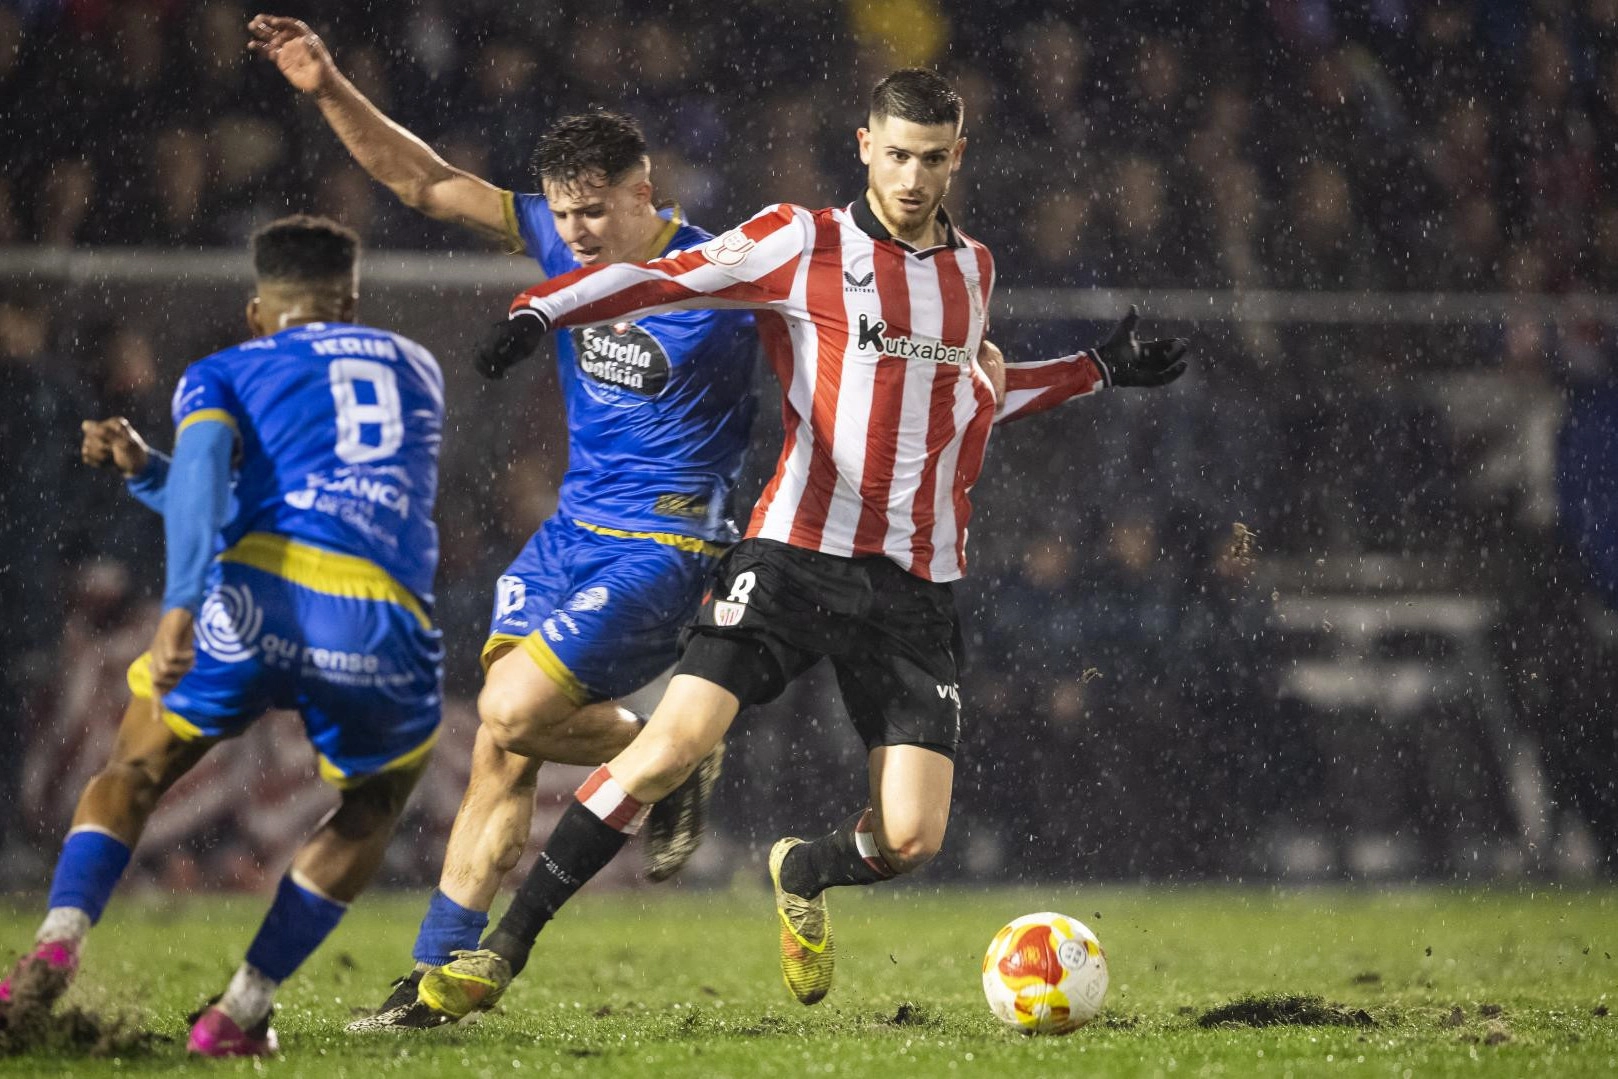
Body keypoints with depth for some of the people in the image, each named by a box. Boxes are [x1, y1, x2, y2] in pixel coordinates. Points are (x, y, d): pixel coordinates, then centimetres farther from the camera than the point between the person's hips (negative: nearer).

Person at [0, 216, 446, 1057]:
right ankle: (242, 1009, 17)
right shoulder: (415, 370, 31)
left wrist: (179, 608, -17)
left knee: (132, 776, 21)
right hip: (379, 625, 1)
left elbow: (201, 481, -4)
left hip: (258, 600, -1)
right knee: (371, 809, 28)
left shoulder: (225, 374, 19)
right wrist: (144, 469, 37)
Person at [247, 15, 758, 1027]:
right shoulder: (560, 241, 1)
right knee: (502, 751, -1)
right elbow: (426, 181, 2)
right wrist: (332, 90, -8)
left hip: (665, 550, -6)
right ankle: (438, 975, 4)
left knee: (514, 710, -20)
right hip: (571, 529, 6)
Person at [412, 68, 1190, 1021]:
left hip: (916, 585, 4)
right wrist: (538, 313, -20)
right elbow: (658, 278, -5)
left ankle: (802, 875, 30)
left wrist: (1100, 370, 29)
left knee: (913, 838, -7)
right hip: (797, 555, -4)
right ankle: (504, 947, -8)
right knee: (673, 745, -20)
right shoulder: (804, 244, 0)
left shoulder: (974, 271, 15)